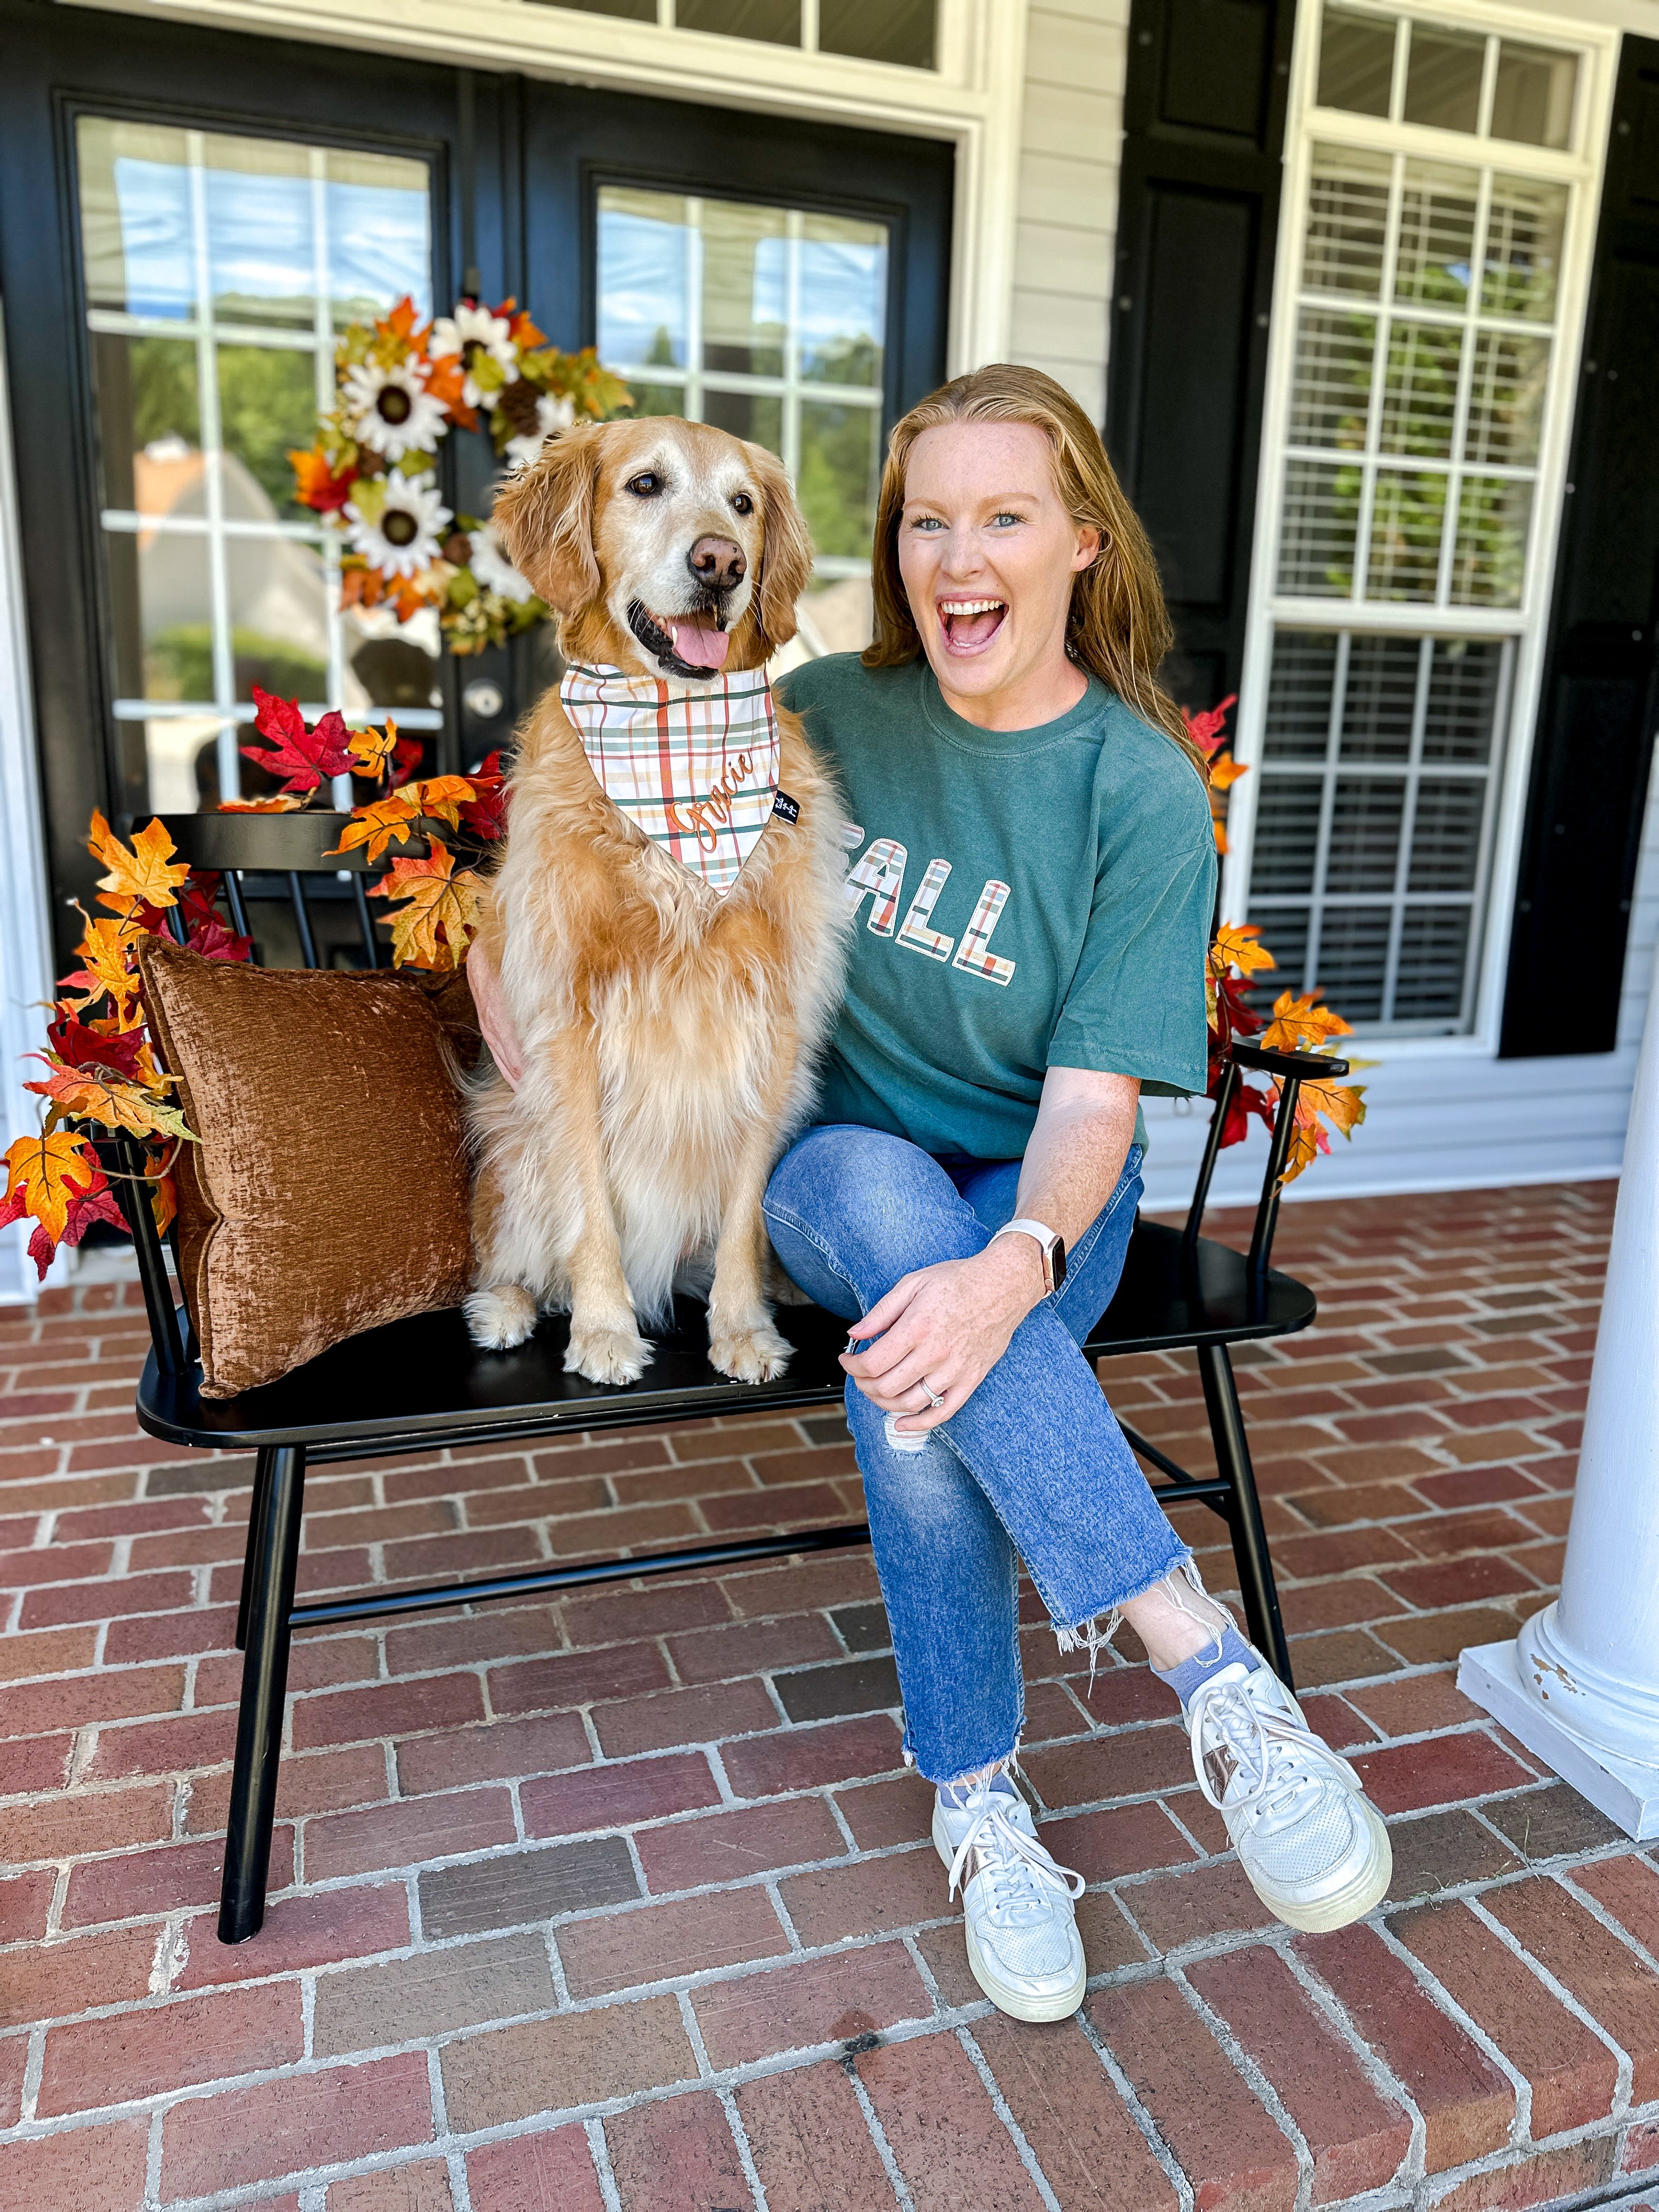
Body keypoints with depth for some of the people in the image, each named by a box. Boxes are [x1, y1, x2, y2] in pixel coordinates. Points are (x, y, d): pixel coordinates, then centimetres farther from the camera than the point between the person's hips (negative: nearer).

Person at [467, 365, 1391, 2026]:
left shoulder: (1143, 789, -10)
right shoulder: (827, 717, -1)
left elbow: (1095, 1093, -17)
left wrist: (1018, 1265, -37)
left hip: (1040, 1198, -1)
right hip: (825, 1168, 2)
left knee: (918, 1388, -35)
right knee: (893, 1202, -37)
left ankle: (976, 1796, -13)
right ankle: (1205, 1656, -34)